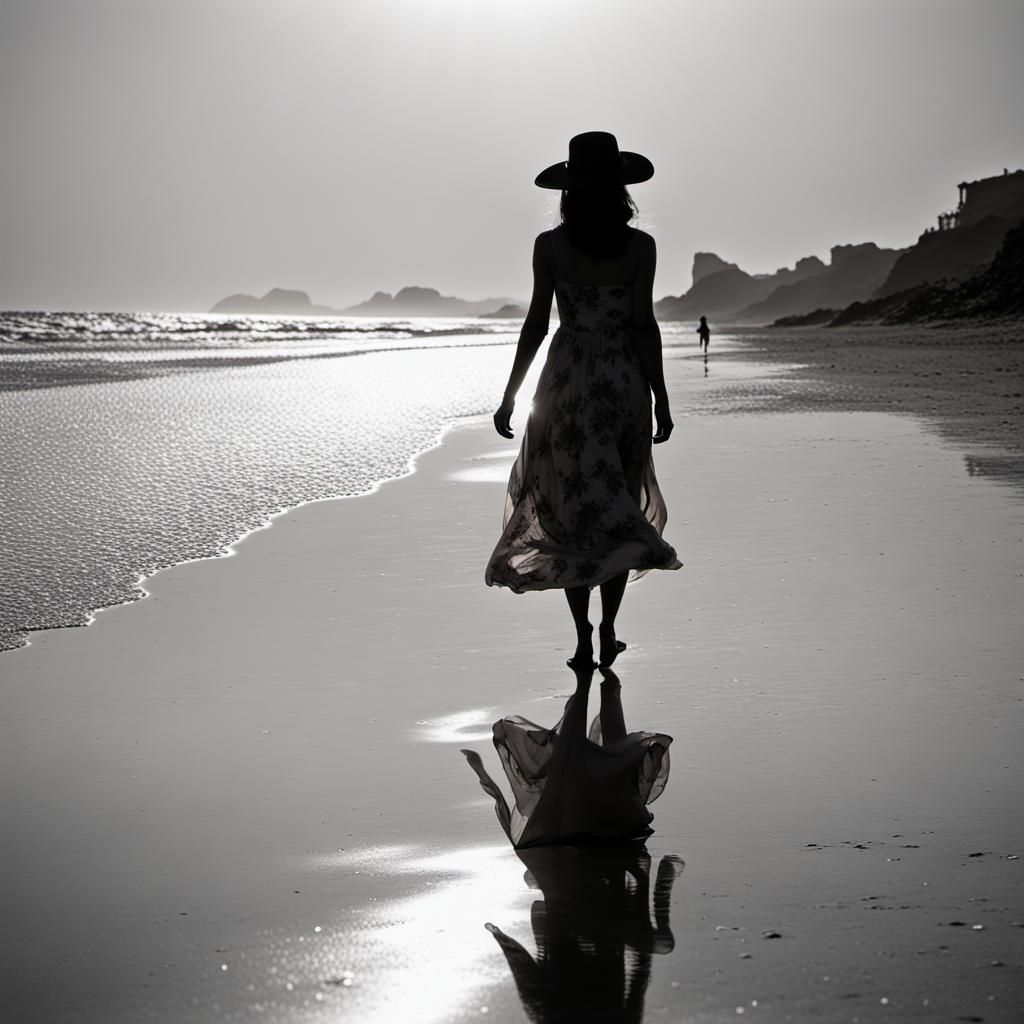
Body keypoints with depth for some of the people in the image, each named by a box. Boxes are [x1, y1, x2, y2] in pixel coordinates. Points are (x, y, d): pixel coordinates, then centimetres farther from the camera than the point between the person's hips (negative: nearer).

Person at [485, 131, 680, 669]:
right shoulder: (639, 246, -6)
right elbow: (644, 325, -7)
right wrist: (661, 399, 0)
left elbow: (536, 323, -3)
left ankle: (583, 640, 3)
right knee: (618, 509, 12)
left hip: (566, 383, 0)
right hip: (623, 383, 0)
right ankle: (608, 633, 10)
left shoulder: (549, 244, -4)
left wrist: (510, 396, 4)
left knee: (570, 510, 7)